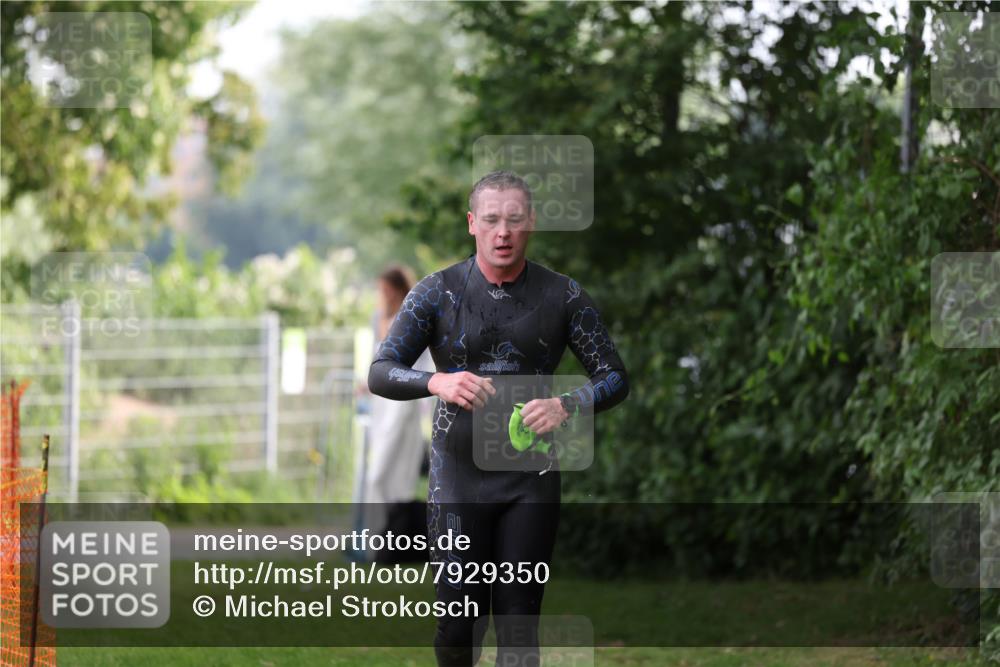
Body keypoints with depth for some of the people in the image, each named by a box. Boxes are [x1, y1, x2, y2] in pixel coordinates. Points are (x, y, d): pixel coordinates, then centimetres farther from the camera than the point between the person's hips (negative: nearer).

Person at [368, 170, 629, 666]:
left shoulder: (563, 297, -1)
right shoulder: (437, 293, -4)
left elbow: (614, 380, -1)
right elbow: (381, 374, -9)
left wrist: (566, 406, -22)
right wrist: (437, 382, -31)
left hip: (530, 481, 1)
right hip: (458, 476, -1)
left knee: (518, 623, -1)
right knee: (459, 622, 1)